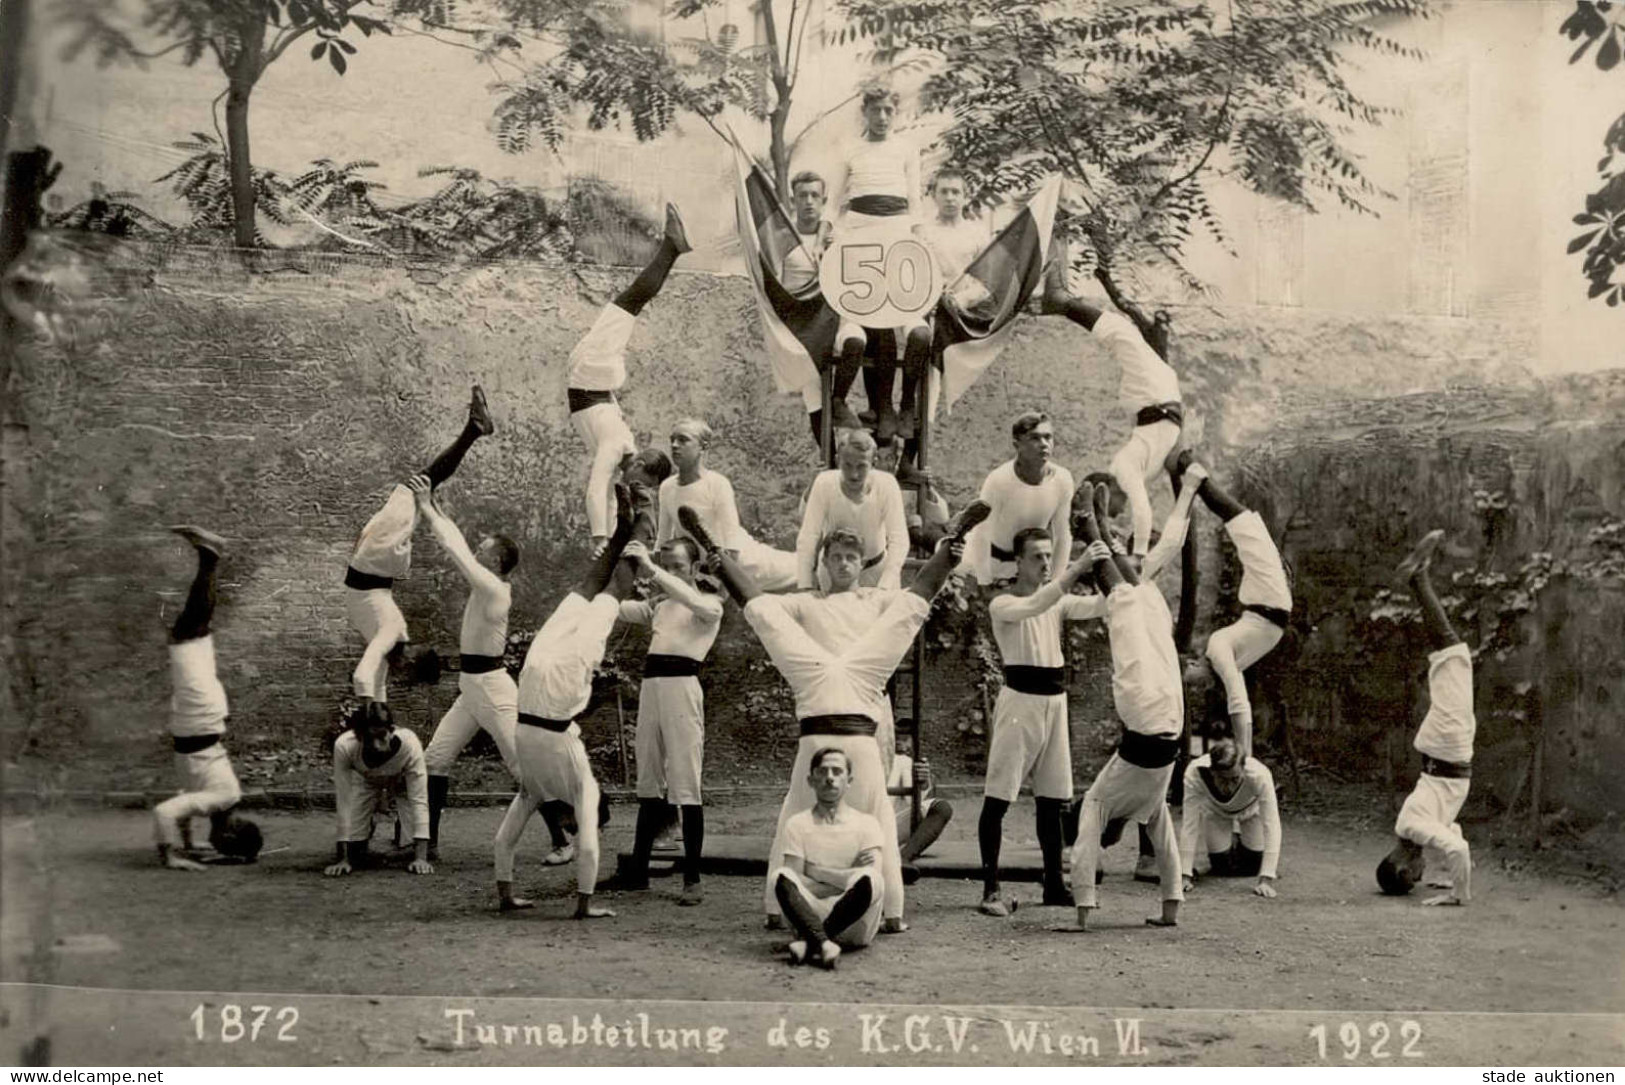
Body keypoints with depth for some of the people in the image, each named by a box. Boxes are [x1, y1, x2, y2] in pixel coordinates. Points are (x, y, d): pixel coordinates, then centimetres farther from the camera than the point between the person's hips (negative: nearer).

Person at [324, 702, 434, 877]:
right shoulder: (344, 746, -39)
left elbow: (419, 800, -39)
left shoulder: (409, 744, -41)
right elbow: (343, 802, -34)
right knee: (355, 853, -12)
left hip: (401, 783, 0)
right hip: (363, 783, 0)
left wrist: (421, 858, -46)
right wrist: (343, 859, -36)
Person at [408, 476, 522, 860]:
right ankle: (428, 841, 10)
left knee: (523, 766, -4)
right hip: (470, 688, 9)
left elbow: (455, 547, -19)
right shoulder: (485, 586, 6)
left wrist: (427, 507, -12)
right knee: (435, 758, 6)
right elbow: (458, 545, 13)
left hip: (492, 688, -9)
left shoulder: (493, 588, -18)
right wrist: (432, 505, 10)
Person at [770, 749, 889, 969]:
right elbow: (793, 884, -3)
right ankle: (823, 943, -47)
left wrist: (815, 871, -3)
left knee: (871, 878, -30)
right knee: (782, 876, -26)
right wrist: (848, 878, -6)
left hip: (854, 926, 0)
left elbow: (868, 884, -7)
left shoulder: (866, 823, 8)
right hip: (810, 911, 0)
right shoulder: (797, 823, 9)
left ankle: (808, 941, -33)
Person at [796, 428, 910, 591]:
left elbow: (898, 541, -27)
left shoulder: (886, 484, -23)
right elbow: (807, 539, -25)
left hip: (877, 570, 0)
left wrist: (884, 589, -39)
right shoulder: (824, 483, -22)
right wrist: (805, 588, -34)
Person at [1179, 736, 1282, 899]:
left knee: (1254, 865, -5)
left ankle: (1239, 842, 28)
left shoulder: (1259, 775, -44)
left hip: (1251, 811, 0)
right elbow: (1189, 824, -37)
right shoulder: (1195, 773, -42)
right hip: (1215, 811, 0)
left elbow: (1272, 826, -43)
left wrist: (1267, 880, -49)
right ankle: (1230, 844, 29)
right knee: (1221, 867, -5)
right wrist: (1185, 875, -39)